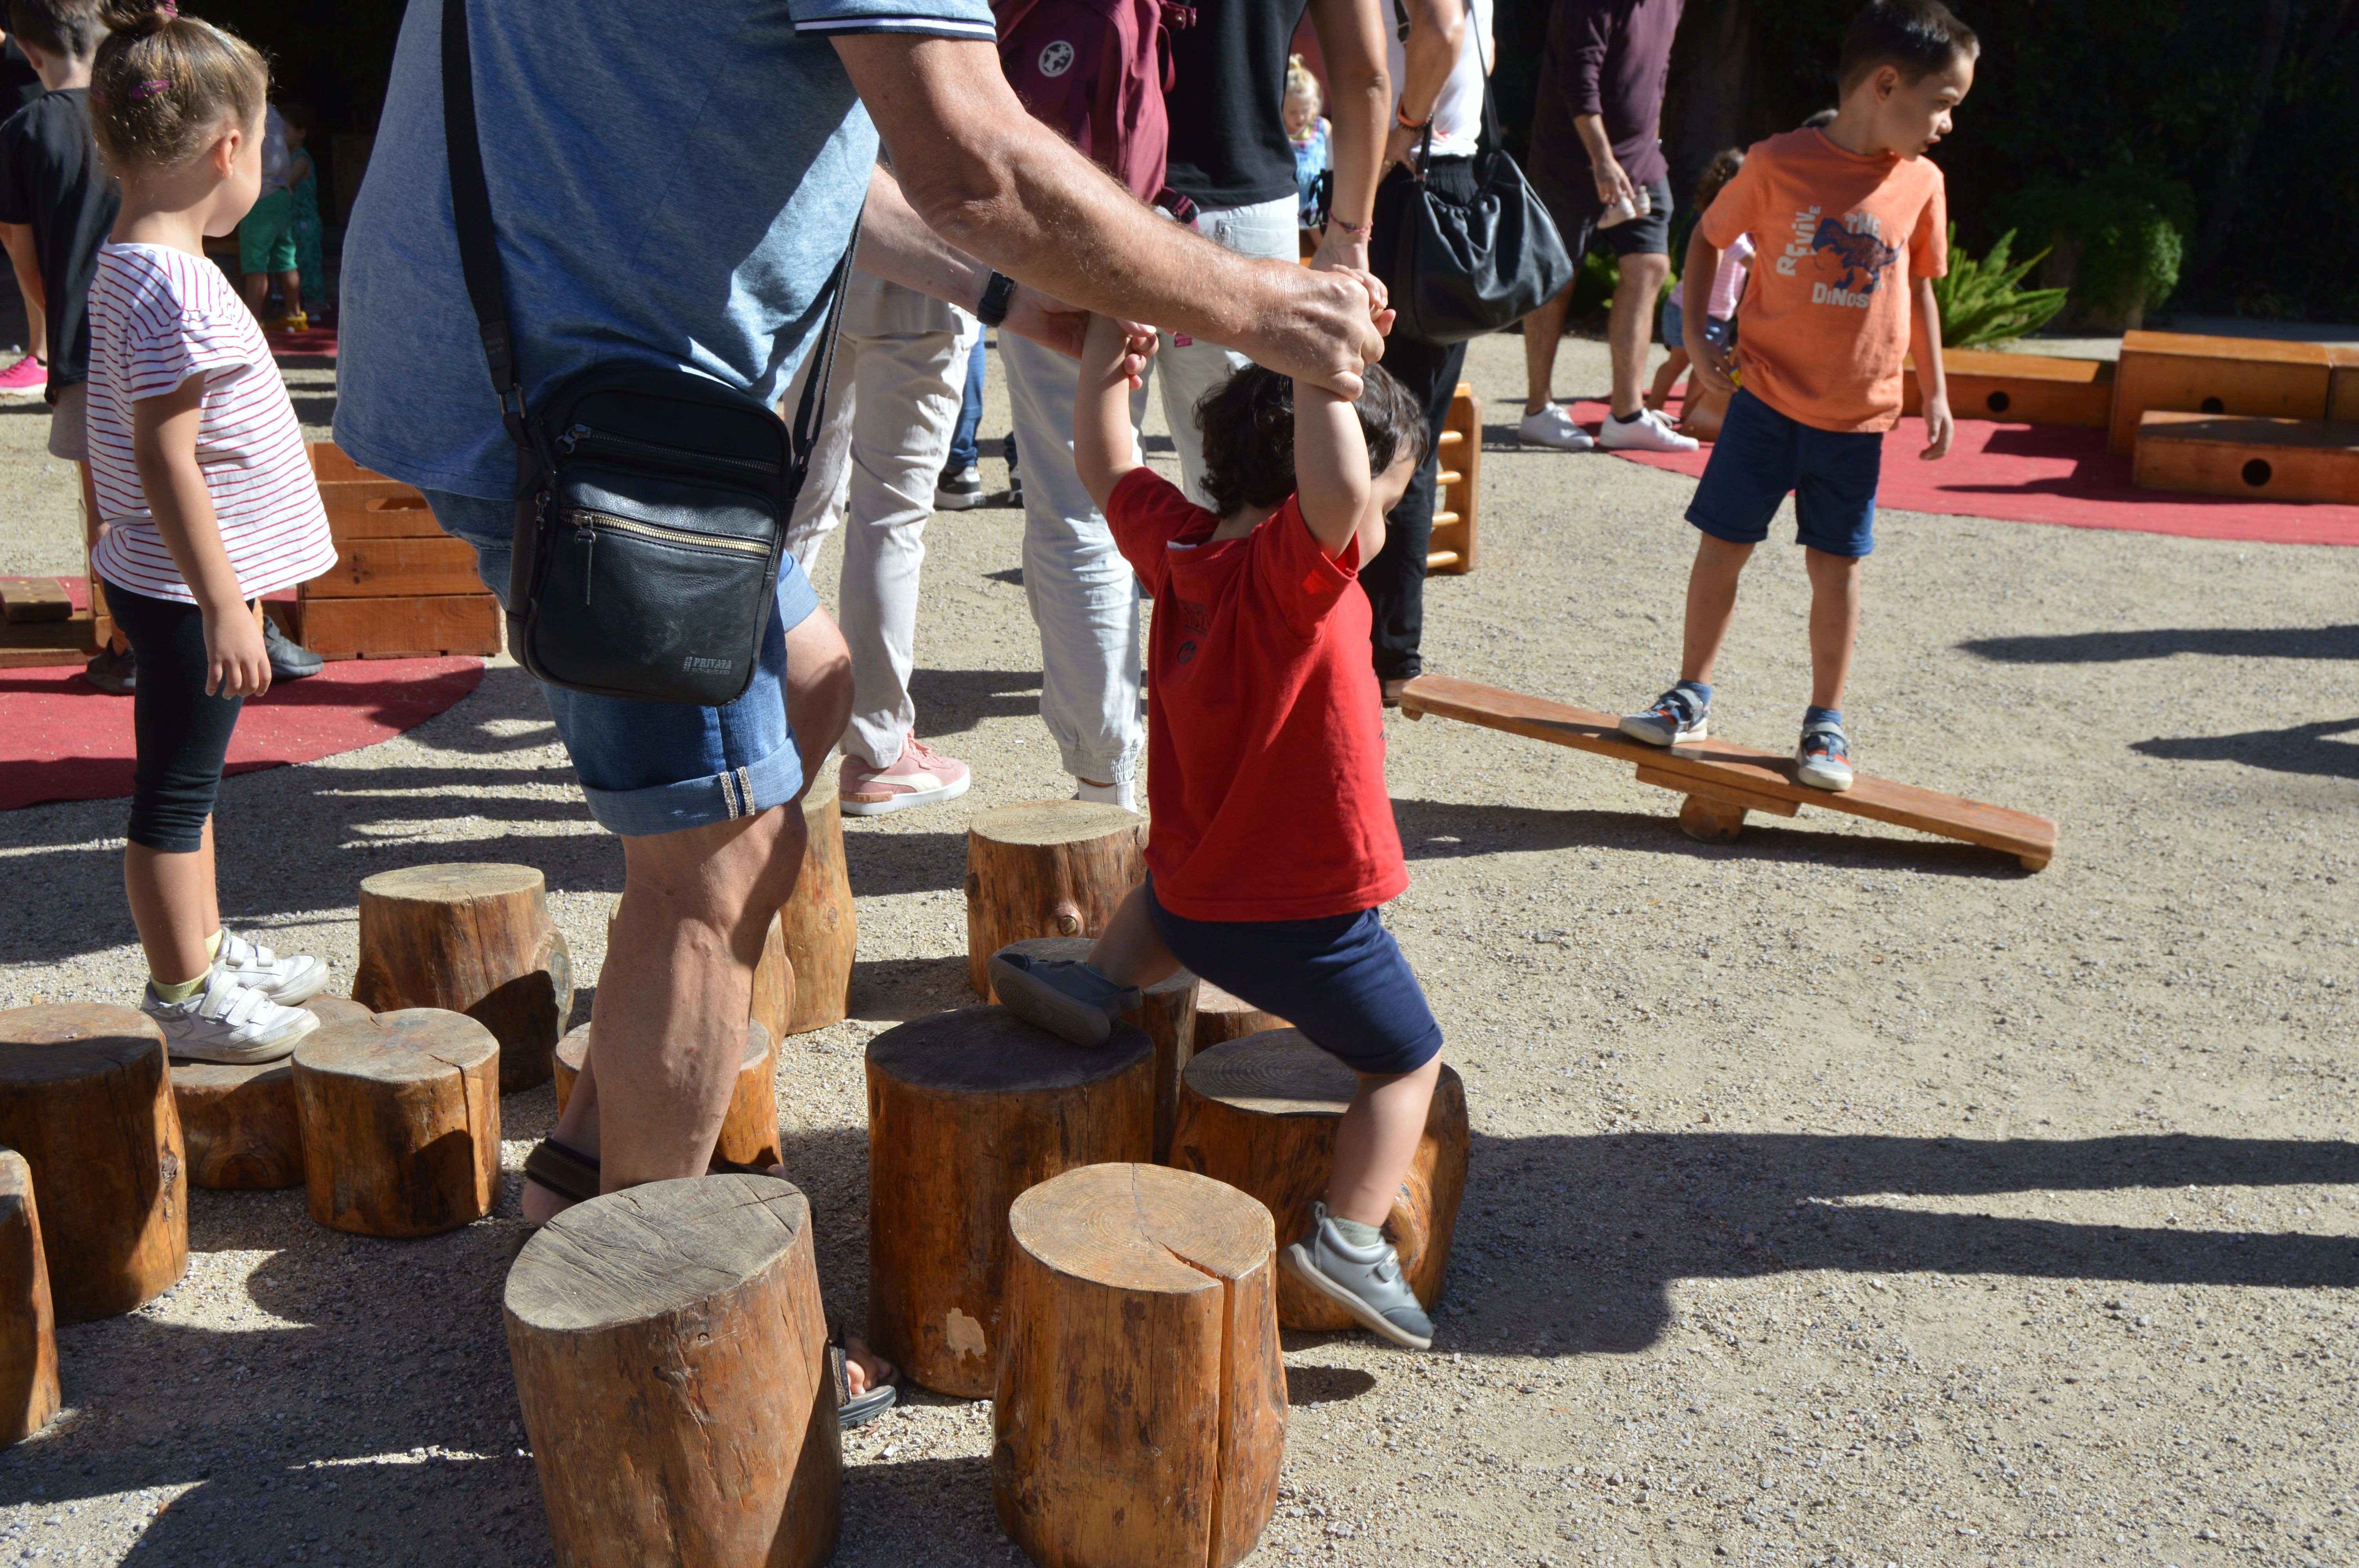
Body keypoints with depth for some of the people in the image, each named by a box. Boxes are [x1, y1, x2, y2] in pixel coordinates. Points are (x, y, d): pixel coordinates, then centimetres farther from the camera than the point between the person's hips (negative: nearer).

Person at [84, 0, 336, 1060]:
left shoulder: (128, 264, 10)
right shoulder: (175, 285, -22)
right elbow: (164, 460, -25)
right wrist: (223, 605, -24)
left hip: (167, 583, 10)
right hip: (185, 592, -10)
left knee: (188, 780, 20)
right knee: (174, 793, 2)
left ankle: (206, 951, 36)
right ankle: (184, 997, 14)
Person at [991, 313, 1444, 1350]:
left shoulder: (1178, 544, -3)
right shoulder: (1291, 567, -24)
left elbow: (1104, 462, 14)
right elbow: (1335, 488, -48)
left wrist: (1110, 332, 15)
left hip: (1193, 889, 7)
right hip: (1299, 914, -6)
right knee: (1408, 1062, 16)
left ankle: (1102, 981, 25)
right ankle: (1347, 1237, 8)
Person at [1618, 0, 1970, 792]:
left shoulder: (1921, 183, 2)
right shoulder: (1780, 163, -9)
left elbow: (1919, 288, 13)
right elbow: (1708, 237, 4)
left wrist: (1935, 392, 13)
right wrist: (1697, 334, -6)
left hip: (1858, 415, 2)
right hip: (1766, 399, -2)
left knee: (1836, 566, 6)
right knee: (1722, 544, 2)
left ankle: (1825, 724, 19)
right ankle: (1692, 694, 20)